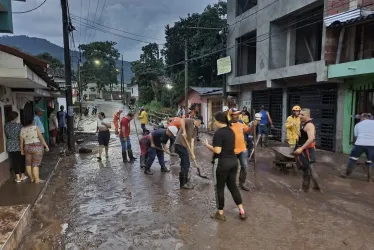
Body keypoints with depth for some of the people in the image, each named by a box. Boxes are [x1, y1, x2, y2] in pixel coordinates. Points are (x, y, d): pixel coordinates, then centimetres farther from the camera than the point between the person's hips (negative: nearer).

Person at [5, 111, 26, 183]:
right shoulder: (18, 125, -14)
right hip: (19, 145, -3)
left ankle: (18, 177, 10)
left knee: (14, 161, 7)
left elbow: (6, 136, 9)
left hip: (10, 146, 3)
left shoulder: (6, 126, -1)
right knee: (21, 160, 11)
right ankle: (22, 175, 20)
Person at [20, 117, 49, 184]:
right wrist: (46, 146, -10)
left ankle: (32, 178, 21)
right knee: (35, 164, -2)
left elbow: (21, 142, 6)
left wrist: (22, 150, 15)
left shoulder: (22, 130, 3)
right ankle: (37, 179, 3)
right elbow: (41, 138, -14)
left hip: (27, 148, 5)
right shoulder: (36, 128, -10)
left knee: (28, 164, 15)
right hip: (37, 148, -5)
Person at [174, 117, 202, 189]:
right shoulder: (190, 121, -4)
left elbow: (192, 142, 14)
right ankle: (183, 183, 6)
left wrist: (192, 153, 6)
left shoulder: (194, 129, 19)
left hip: (184, 146, 9)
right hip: (180, 144, -9)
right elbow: (182, 120, -26)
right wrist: (184, 131, -27)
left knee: (185, 164, 19)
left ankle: (184, 180, 34)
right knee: (186, 164, -4)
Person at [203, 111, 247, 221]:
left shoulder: (218, 133, -17)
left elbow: (217, 151, -22)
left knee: (219, 188, 7)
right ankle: (242, 211, 20)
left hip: (222, 163, -8)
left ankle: (220, 213, 18)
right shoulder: (231, 131, 9)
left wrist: (207, 145, -6)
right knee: (233, 186, 17)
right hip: (233, 161, 8)